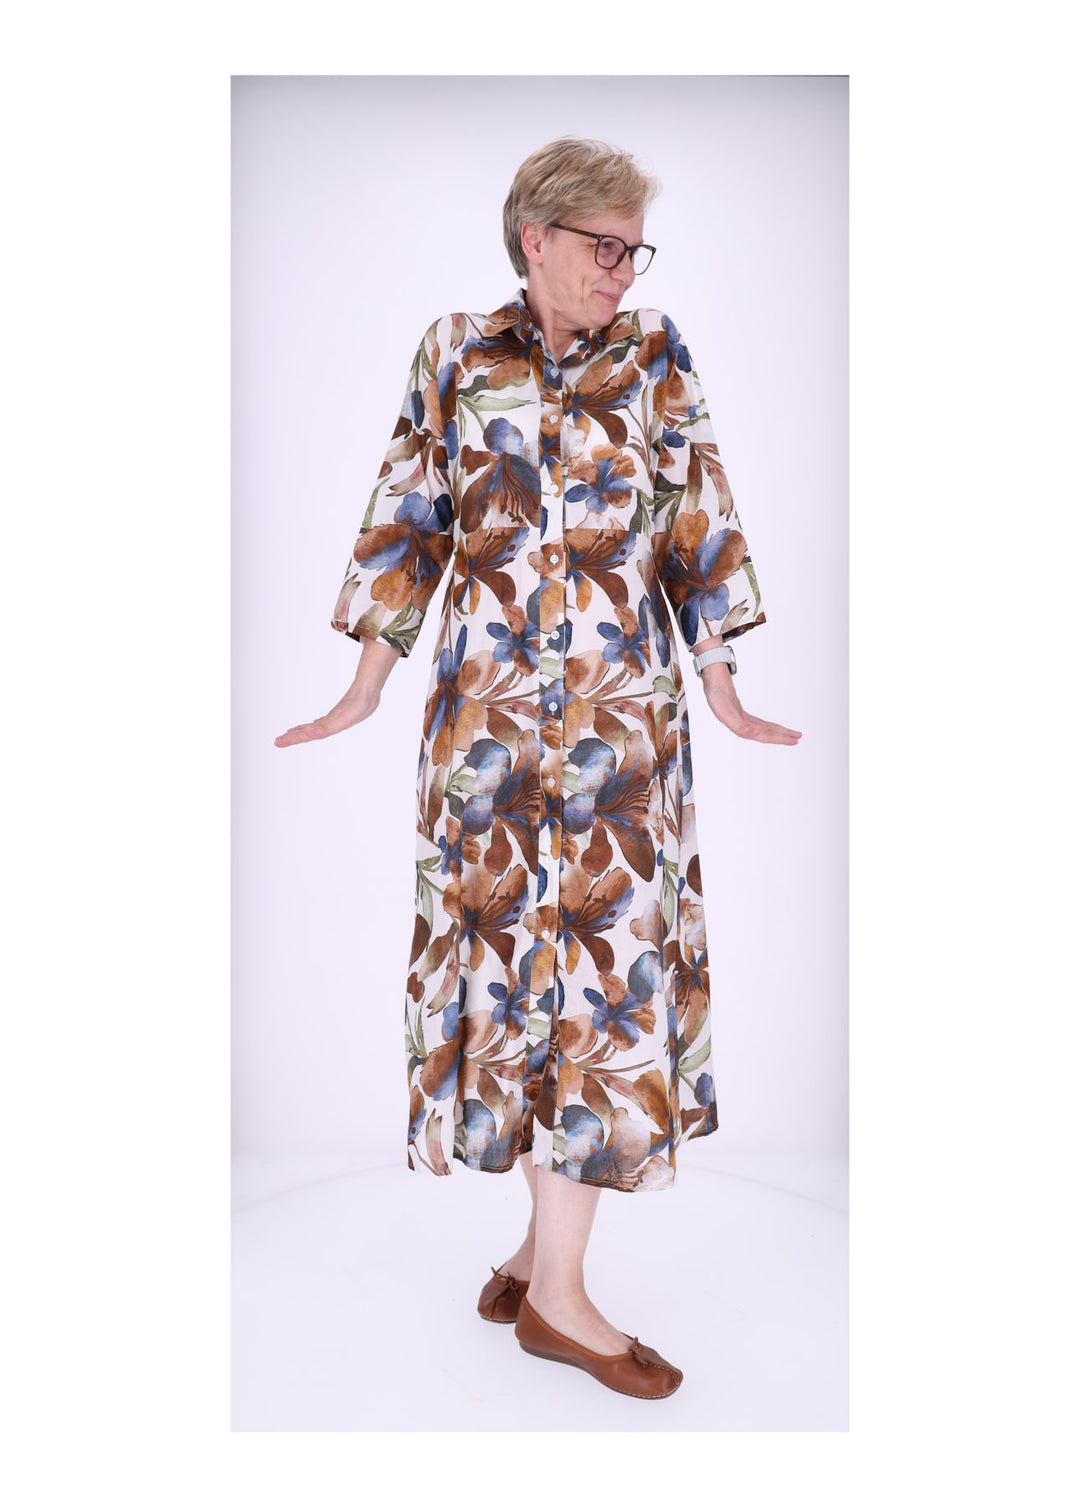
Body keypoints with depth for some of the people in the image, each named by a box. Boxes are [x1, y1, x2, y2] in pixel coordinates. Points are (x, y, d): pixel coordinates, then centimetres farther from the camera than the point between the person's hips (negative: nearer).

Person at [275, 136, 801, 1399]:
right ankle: (553, 1242, 23)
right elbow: (407, 524, 8)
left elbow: (698, 533, 9)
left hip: (624, 716, 1)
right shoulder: (456, 353, 9)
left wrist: (721, 694, 6)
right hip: (487, 710, 0)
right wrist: (366, 687, 4)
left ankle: (552, 1280, 14)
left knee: (607, 960, -1)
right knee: (512, 954, 4)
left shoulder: (655, 361, 10)